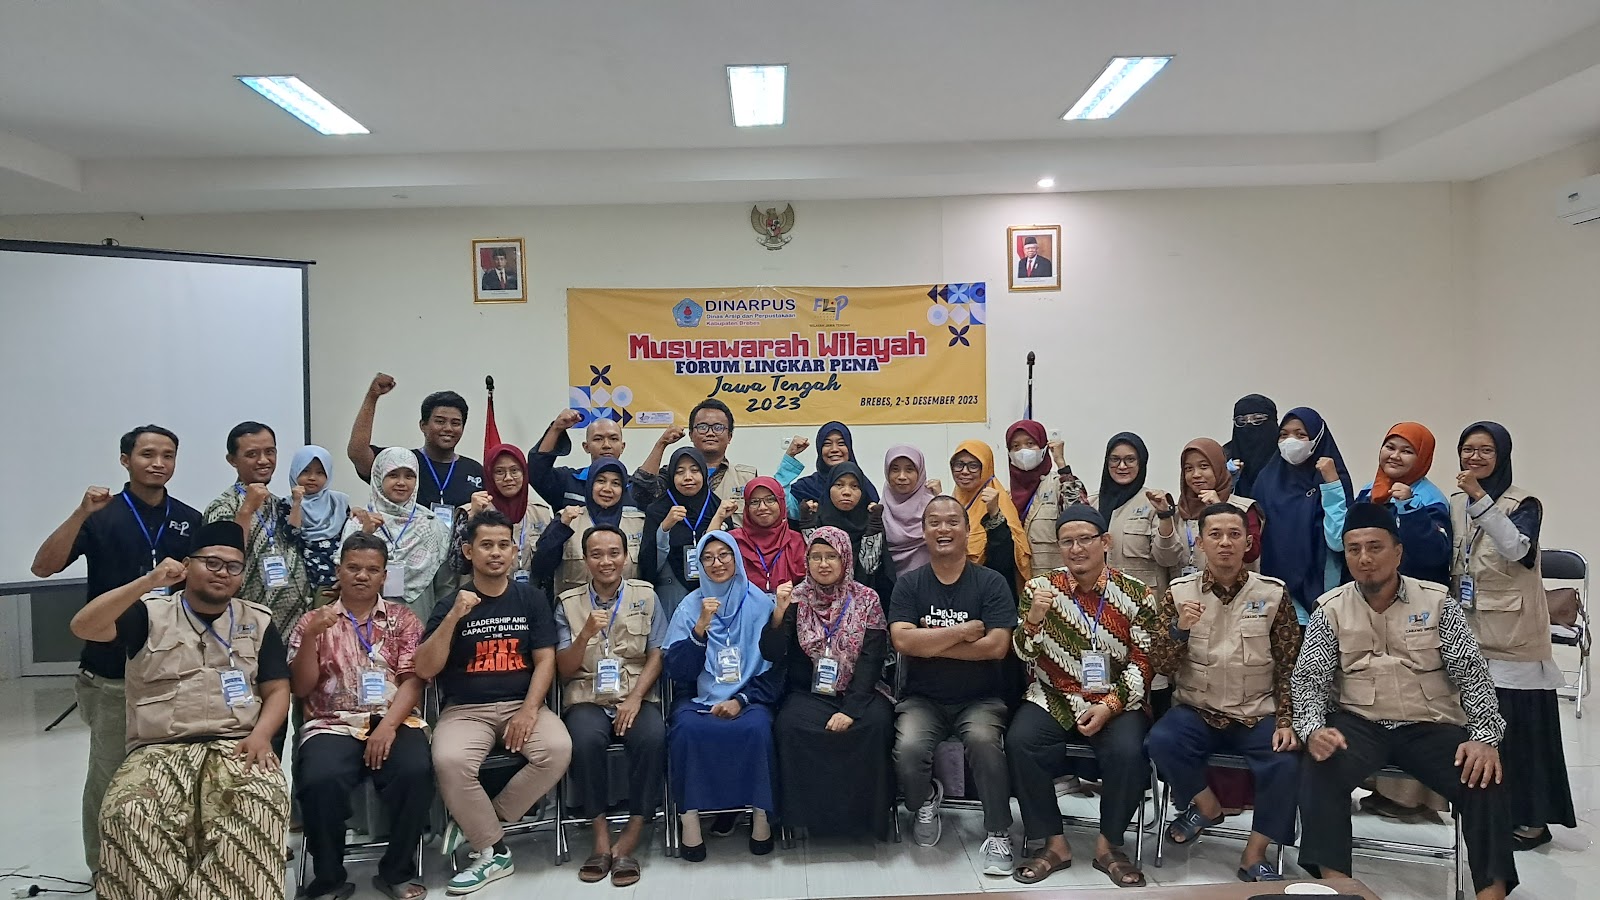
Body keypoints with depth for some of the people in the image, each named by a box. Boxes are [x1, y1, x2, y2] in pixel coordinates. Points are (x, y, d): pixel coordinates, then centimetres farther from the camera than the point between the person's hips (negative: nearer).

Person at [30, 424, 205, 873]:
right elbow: (43, 567, -13)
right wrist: (82, 513, -24)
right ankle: (103, 869, 21)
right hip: (112, 672, -3)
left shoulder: (190, 521, 6)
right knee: (109, 772, 6)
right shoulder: (101, 516, -3)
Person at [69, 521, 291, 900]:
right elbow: (83, 627, -6)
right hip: (159, 750, 0)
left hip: (237, 747, 0)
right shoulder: (149, 613, 10)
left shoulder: (258, 621, 15)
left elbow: (277, 690, 12)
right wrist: (149, 581, -15)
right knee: (130, 814, -32)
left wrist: (261, 734, -9)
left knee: (262, 802, -33)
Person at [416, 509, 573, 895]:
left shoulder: (532, 598, 7)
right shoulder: (450, 604, 4)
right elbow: (425, 670, -6)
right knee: (450, 761, -33)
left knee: (558, 749, -29)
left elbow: (545, 661, 2)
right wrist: (453, 617, -18)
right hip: (465, 709, -1)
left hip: (522, 705, 1)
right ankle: (494, 850, -10)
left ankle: (477, 823, -9)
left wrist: (529, 710, -14)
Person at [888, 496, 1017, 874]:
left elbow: (997, 645, -13)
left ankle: (998, 835, -14)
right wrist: (962, 632, -13)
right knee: (909, 749, -27)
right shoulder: (909, 584, 4)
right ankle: (926, 800, 9)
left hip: (980, 698, -1)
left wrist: (928, 643, -11)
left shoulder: (992, 582, -1)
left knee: (984, 740, -33)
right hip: (922, 699, 1)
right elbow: (902, 640, -12)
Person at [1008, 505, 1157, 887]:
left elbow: (1143, 662, -1)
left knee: (1128, 752, -29)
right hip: (1053, 699, 1)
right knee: (1019, 742, -26)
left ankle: (1109, 844, -4)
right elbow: (1024, 655, 0)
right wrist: (1033, 620, -21)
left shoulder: (1136, 594, 0)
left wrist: (1109, 706, -15)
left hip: (1116, 702, -1)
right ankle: (1054, 843, -11)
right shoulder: (1040, 588, 2)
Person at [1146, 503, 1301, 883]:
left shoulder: (1273, 594, 1)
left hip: (1258, 715, 0)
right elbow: (1163, 668, -2)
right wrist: (1180, 629, -20)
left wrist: (1286, 722, -9)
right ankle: (1207, 806, 3)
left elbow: (1289, 668, 4)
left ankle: (1254, 856, -5)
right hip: (1197, 712, 0)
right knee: (1160, 741, -28)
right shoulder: (1180, 592, 1)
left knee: (1287, 763, -28)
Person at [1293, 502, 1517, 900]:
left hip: (1432, 727, 1)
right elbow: (1309, 679, -2)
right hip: (1360, 725, 0)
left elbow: (1472, 674, -1)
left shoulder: (1436, 602, 1)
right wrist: (1313, 729, -22)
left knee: (1485, 779, -25)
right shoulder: (1331, 610, 1)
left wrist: (1485, 737, -16)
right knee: (1320, 769, -29)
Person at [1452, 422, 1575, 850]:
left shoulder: (1524, 503, -7)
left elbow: (1517, 548, -27)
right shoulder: (1455, 503, 10)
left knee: (1518, 725, -3)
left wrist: (1481, 499, -35)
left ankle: (1532, 819, 7)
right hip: (1466, 632, 5)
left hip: (1512, 635, -5)